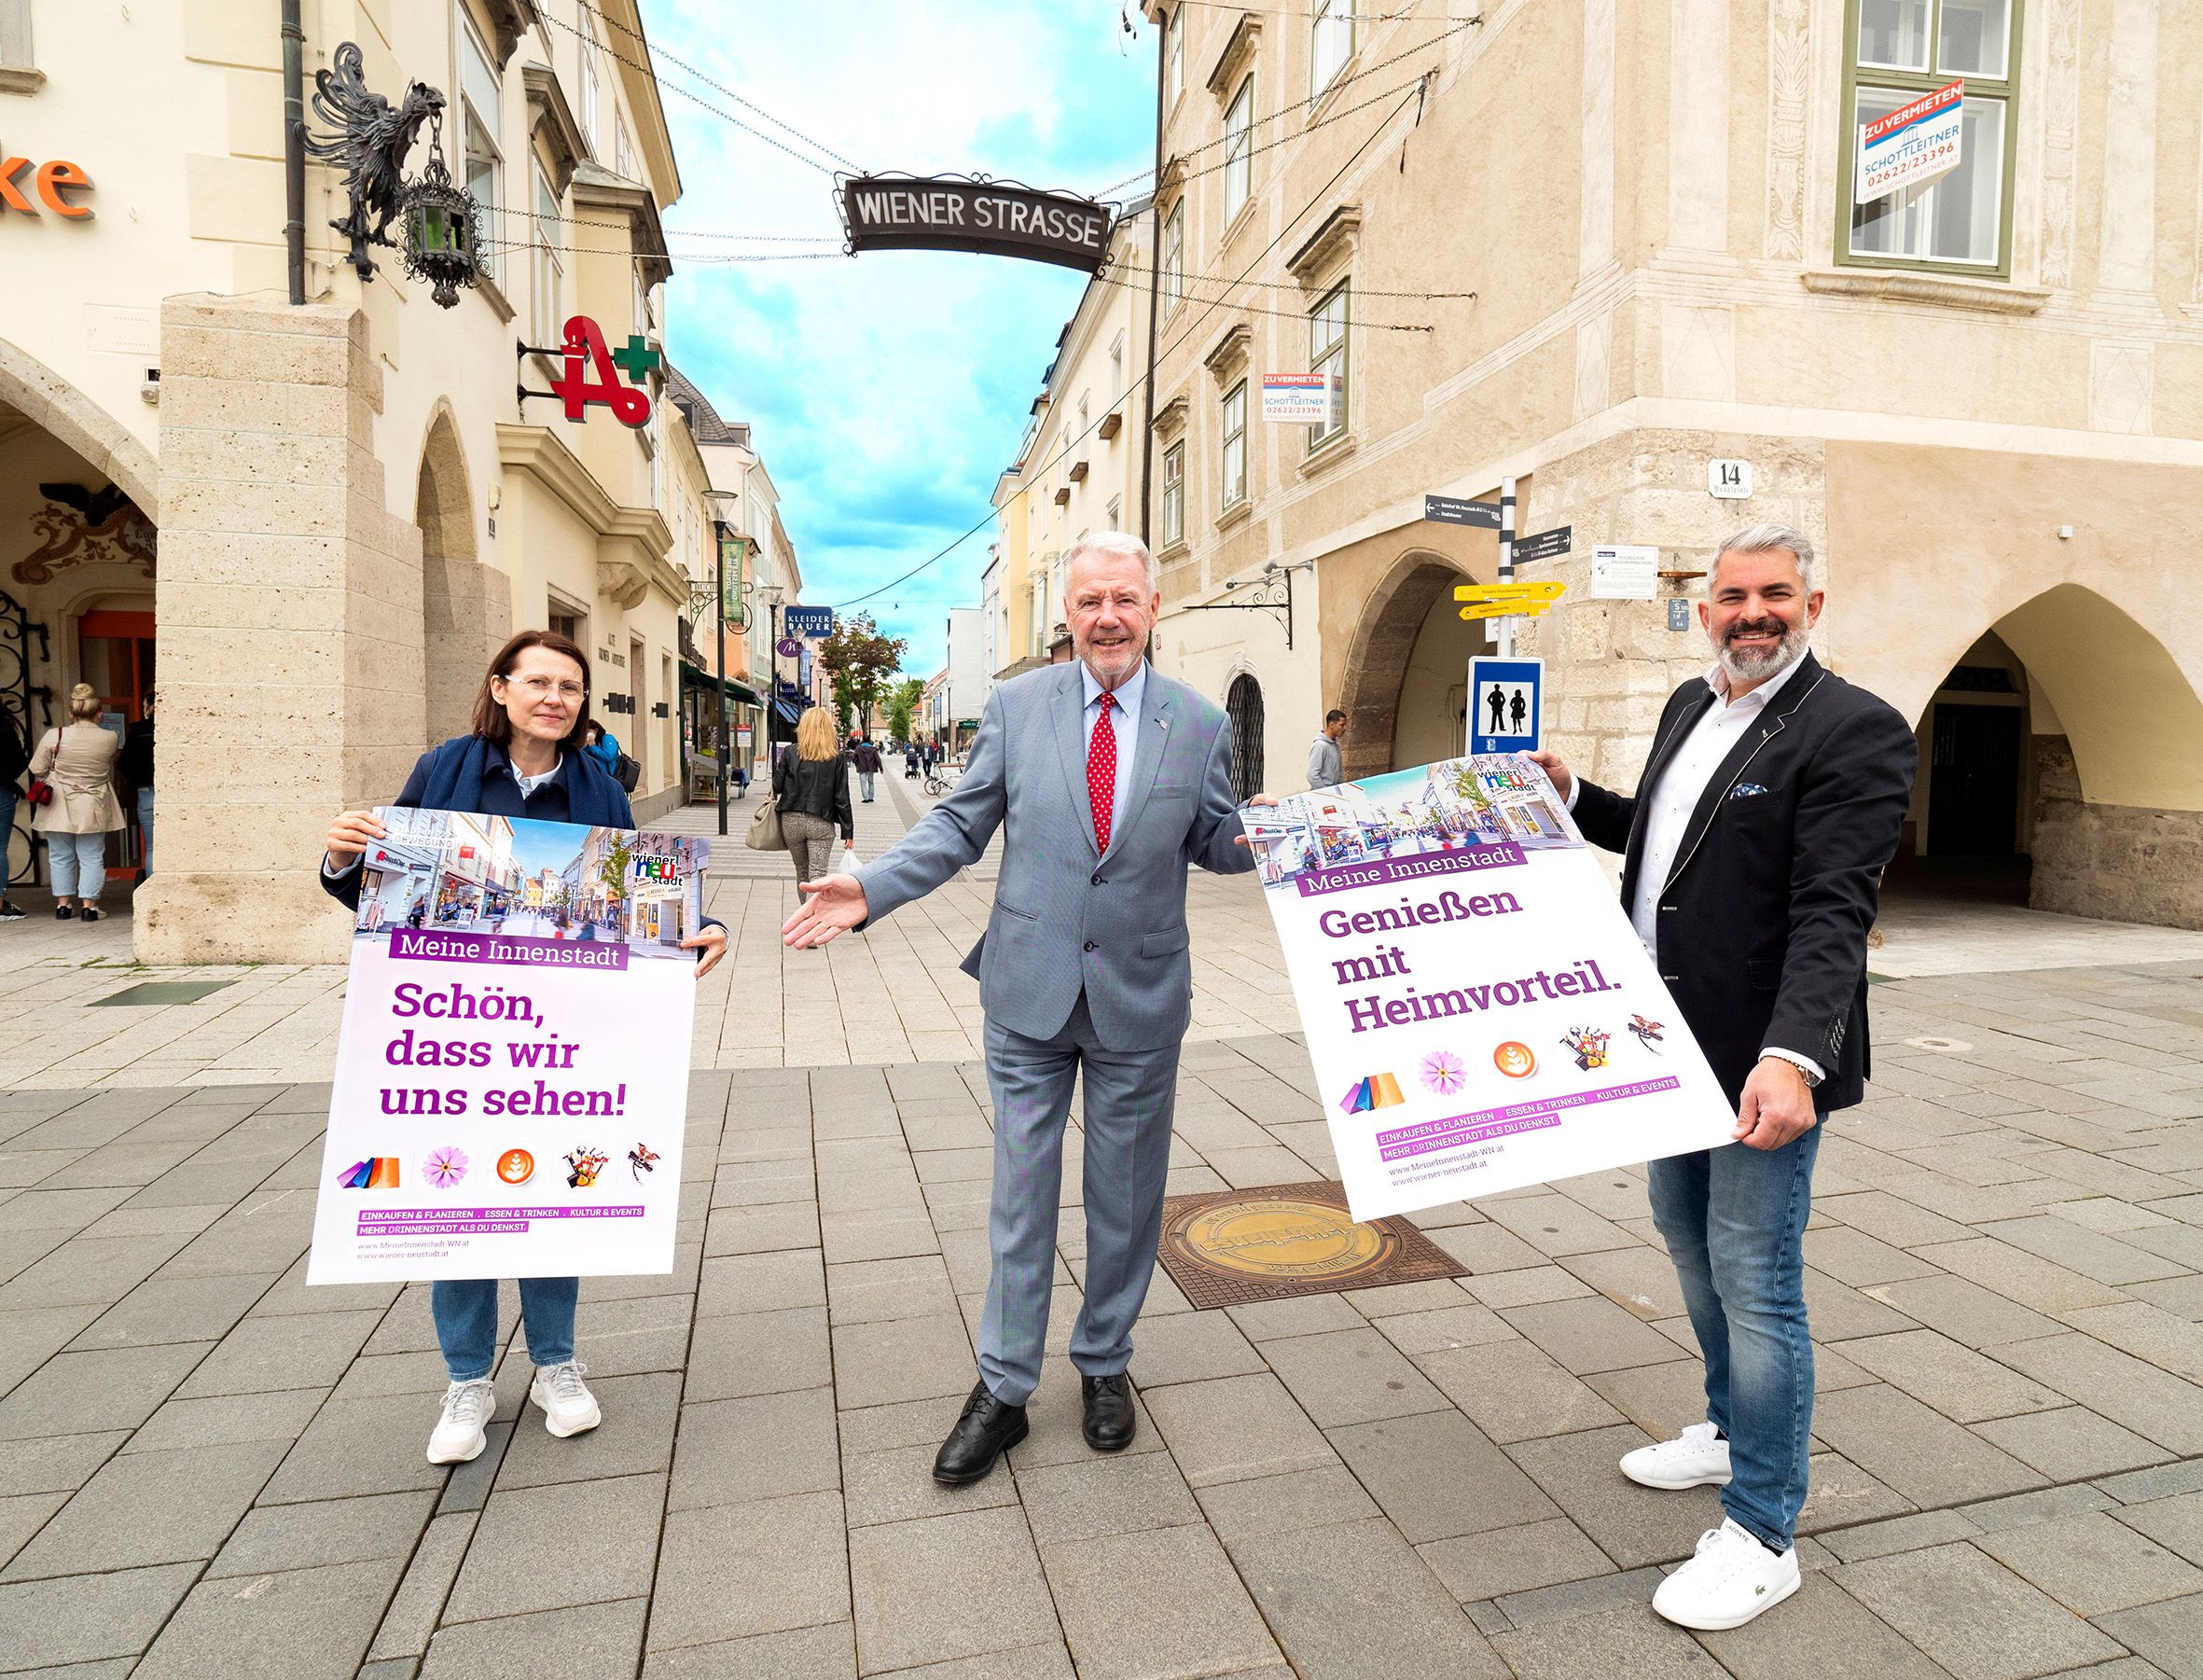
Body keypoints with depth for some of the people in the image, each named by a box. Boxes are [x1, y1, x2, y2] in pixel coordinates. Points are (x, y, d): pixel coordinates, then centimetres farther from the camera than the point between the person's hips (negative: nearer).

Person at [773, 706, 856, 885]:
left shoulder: (790, 753, -1)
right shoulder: (836, 758, -3)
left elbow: (776, 786, 0)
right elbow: (842, 797, -4)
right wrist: (848, 832, 0)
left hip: (791, 821, 2)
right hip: (821, 823, -2)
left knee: (801, 872, 19)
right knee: (818, 875, -7)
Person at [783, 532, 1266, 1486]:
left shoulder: (1201, 726, -1)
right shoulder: (1015, 708, -1)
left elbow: (1214, 840, 6)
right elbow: (959, 826, 1)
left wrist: (1262, 840, -16)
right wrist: (870, 888, -11)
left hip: (1139, 996, 1)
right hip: (1029, 989, 0)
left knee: (1125, 1196, 15)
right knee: (1020, 1195, 10)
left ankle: (1104, 1366, 38)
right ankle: (1003, 1390, 27)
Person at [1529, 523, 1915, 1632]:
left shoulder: (1853, 731, -16)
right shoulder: (1691, 707, 9)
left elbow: (1832, 914, -25)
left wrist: (1792, 1057, -36)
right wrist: (1569, 795, 7)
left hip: (1766, 1062, -8)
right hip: (1674, 1050, 9)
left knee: (1754, 1284, 1)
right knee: (1692, 1246, 23)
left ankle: (1761, 1536, 19)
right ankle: (1731, 1433, 47)